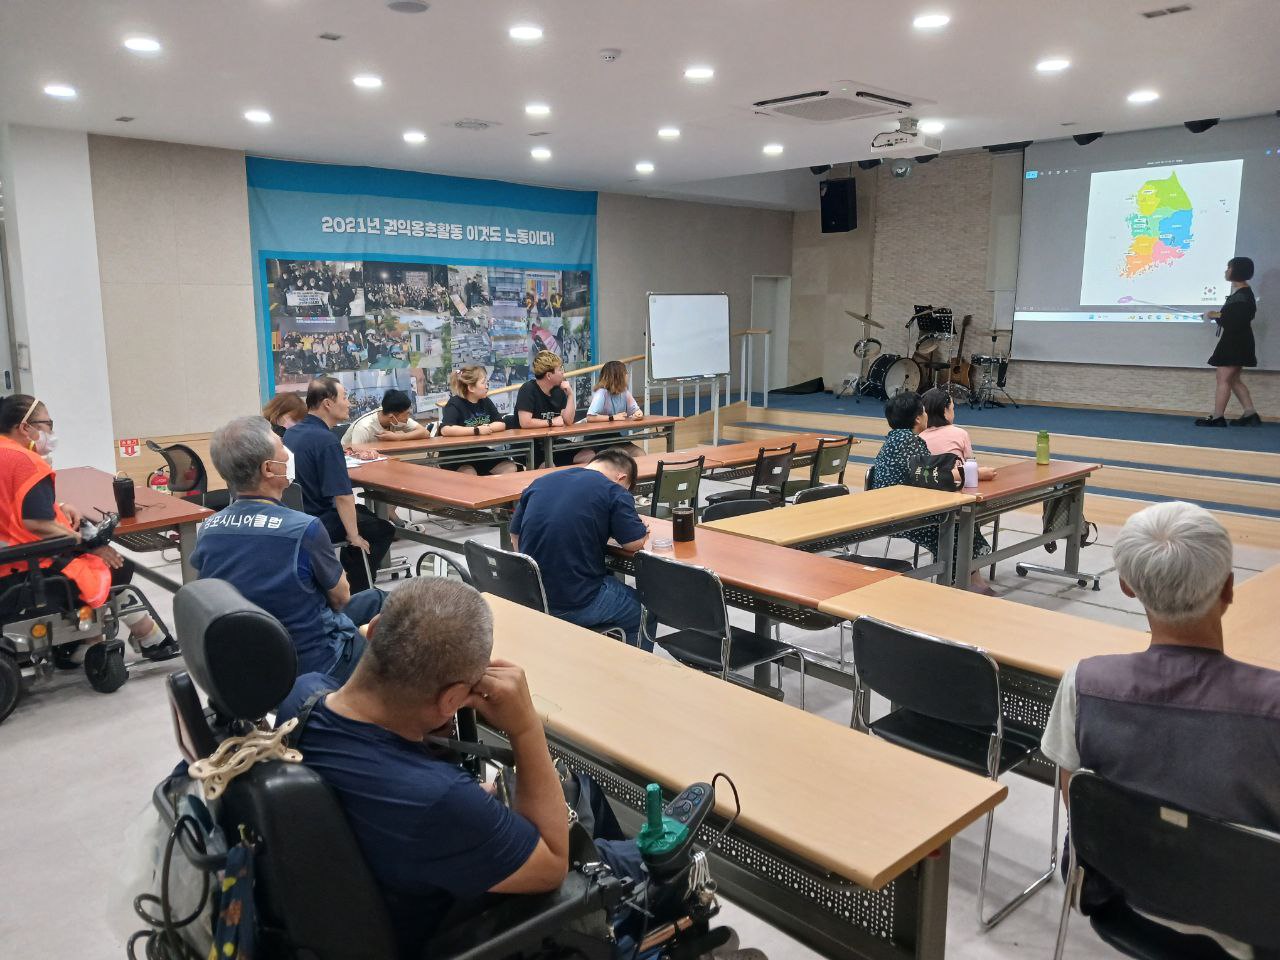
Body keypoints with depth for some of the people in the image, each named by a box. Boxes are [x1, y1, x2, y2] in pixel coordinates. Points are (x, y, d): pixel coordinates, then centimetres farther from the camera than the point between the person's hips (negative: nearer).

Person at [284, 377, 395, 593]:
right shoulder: (326, 440, -26)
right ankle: (357, 593, 16)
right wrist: (353, 536, -18)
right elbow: (342, 496, -28)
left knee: (362, 511, 30)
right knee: (384, 530, 10)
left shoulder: (291, 432, 3)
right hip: (320, 524, -9)